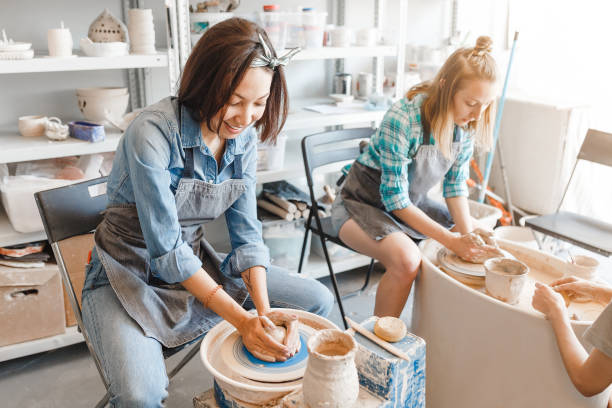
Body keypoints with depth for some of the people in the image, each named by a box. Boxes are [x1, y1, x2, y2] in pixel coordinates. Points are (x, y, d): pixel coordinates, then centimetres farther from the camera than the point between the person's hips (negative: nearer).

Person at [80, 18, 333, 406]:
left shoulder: (244, 137, -5)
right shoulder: (152, 133, -26)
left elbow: (246, 232, -6)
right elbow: (166, 251, -26)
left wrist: (264, 312, -20)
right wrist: (241, 319, -28)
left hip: (194, 262, 6)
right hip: (130, 273, -6)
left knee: (318, 301, -1)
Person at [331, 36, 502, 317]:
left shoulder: (467, 124, -9)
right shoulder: (402, 118, -30)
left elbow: (455, 185, 0)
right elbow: (394, 198, -28)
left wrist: (468, 233, -15)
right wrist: (451, 240, -29)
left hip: (413, 203, 7)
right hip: (364, 203, -7)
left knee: (482, 243, 4)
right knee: (406, 259, -33)